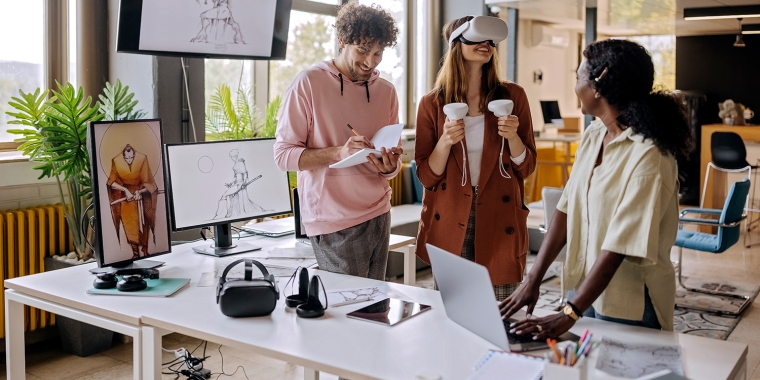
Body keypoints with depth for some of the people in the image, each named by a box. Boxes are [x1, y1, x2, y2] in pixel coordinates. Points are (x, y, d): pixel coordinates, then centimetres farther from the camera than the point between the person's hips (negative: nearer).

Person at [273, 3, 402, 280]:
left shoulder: (386, 91, 8)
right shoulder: (308, 84, -8)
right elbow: (283, 154, -10)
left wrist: (390, 166, -10)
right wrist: (338, 152, -24)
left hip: (379, 214, 5)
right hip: (335, 222, -5)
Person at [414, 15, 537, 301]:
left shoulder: (511, 96, 3)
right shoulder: (433, 103, 1)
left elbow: (526, 167, 5)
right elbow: (427, 176, -1)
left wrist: (512, 136, -14)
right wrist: (445, 141, -17)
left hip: (499, 220, 1)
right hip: (449, 223, 0)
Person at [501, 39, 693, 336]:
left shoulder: (648, 156, -23)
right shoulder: (593, 136, 1)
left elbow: (619, 245, -26)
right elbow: (566, 209, -1)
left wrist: (569, 314, -27)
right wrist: (532, 281, -6)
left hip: (629, 307, -6)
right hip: (586, 286, 7)